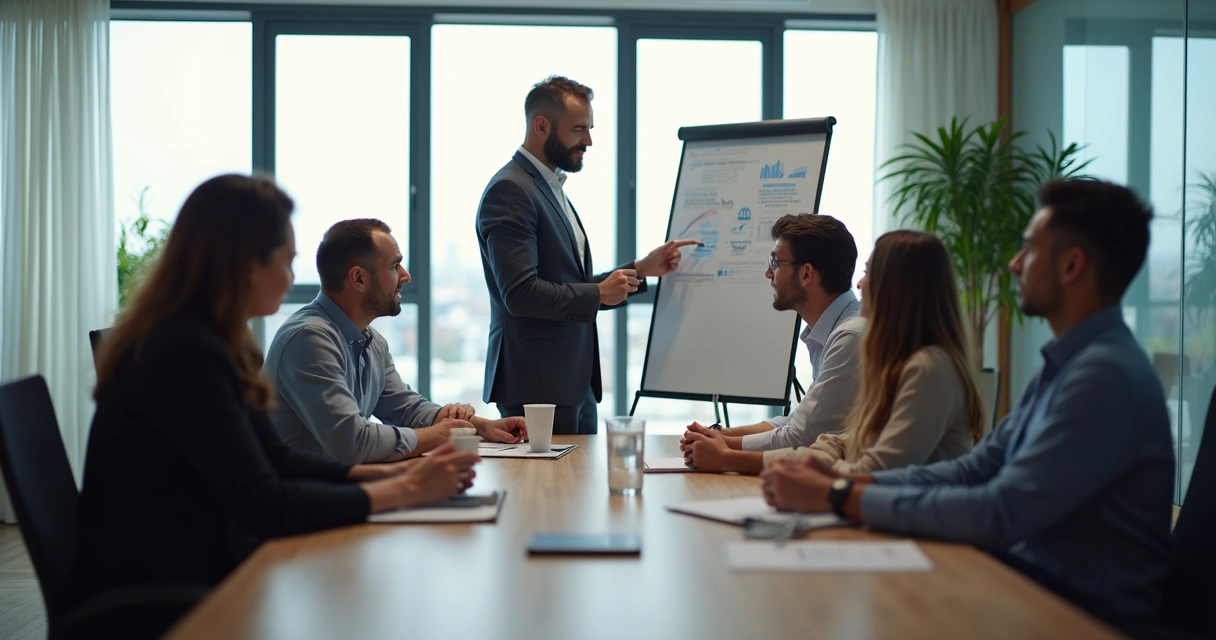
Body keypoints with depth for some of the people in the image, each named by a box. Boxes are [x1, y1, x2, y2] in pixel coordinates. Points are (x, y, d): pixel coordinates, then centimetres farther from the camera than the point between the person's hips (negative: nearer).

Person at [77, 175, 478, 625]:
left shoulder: (205, 341, 7)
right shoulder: (186, 354, -23)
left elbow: (273, 459, 12)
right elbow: (264, 506, -24)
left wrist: (389, 473, 0)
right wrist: (404, 490, -16)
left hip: (196, 567, 8)